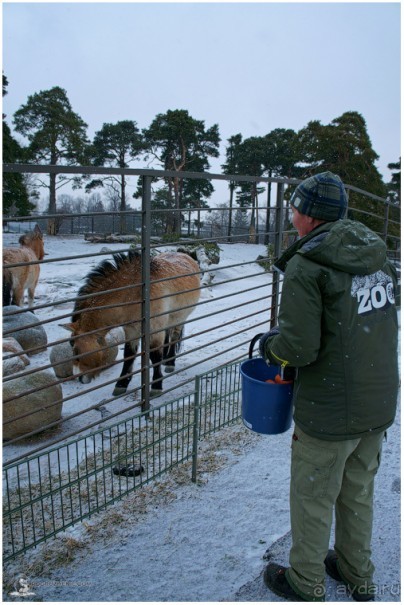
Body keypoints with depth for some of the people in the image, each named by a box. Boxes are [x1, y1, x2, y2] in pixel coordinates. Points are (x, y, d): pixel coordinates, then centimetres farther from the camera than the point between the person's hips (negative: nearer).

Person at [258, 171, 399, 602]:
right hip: (379, 405, 8)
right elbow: (380, 326, 12)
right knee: (358, 493, 25)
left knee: (313, 500, 14)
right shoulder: (378, 256, 5)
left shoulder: (306, 266, -19)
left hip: (329, 413, -7)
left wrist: (270, 345, -2)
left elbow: (299, 347, -25)